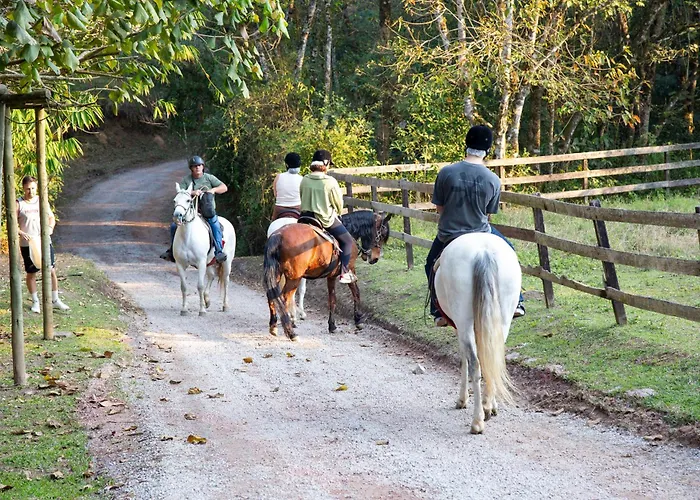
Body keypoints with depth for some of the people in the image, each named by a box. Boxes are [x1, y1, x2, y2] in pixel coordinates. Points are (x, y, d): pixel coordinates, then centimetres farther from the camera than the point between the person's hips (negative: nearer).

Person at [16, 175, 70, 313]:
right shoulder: (19, 204, -5)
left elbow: (51, 217, 11)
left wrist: (50, 227, -11)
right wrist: (22, 233, -24)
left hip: (45, 242, 2)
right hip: (28, 244, -2)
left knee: (51, 271, 3)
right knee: (31, 273, 7)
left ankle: (55, 300, 15)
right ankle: (35, 302, 21)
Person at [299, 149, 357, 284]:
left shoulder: (304, 180, -3)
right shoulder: (330, 182, -16)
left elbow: (302, 198, 9)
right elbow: (338, 203, -7)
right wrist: (338, 213, 15)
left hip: (306, 217, 5)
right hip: (326, 219, -5)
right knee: (347, 241, 10)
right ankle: (344, 272, 4)